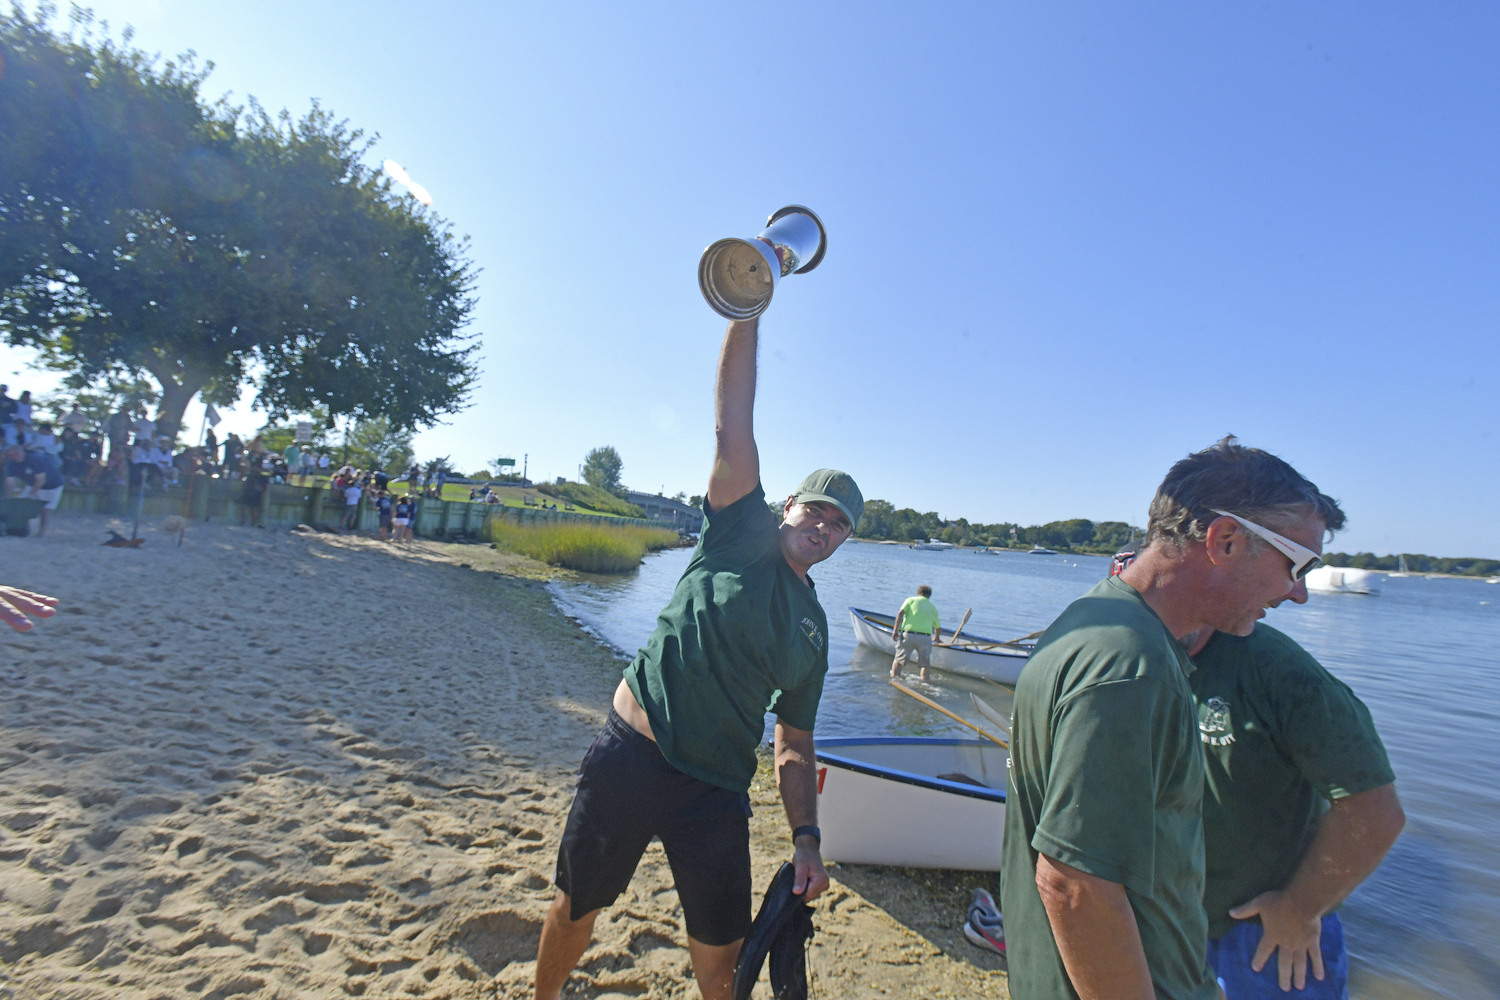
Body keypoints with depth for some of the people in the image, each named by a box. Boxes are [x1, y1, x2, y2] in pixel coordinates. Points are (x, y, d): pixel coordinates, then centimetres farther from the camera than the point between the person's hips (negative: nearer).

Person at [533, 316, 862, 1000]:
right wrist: (747, 306, -18)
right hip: (630, 757, -2)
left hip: (717, 791, 3)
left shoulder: (814, 630, 10)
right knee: (575, 910, 16)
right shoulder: (741, 532, 0)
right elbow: (732, 425, -11)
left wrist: (805, 836, -1)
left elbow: (794, 743, 12)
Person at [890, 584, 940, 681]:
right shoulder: (933, 607, 24)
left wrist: (895, 629, -5)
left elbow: (900, 613, -2)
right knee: (925, 664, 17)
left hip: (908, 634, -1)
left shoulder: (911, 599, 15)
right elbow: (937, 628, 35)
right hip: (925, 637, 2)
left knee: (898, 660, 10)